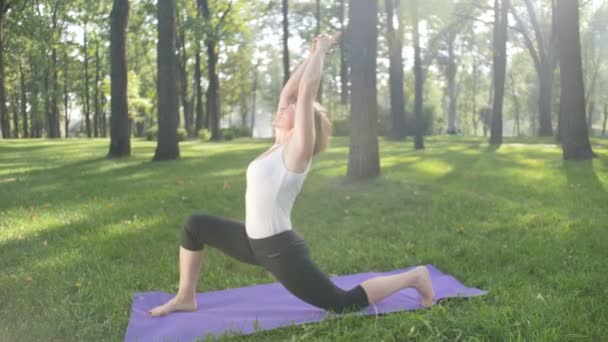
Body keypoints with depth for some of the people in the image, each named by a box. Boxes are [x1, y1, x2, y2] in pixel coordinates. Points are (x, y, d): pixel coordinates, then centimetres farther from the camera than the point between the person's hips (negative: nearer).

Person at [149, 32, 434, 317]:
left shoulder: (297, 150, -14)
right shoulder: (280, 147, 8)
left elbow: (306, 91, -19)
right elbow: (288, 91, 11)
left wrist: (321, 51, -8)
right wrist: (312, 55, 14)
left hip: (281, 250, -9)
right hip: (255, 242, 9)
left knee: (343, 303, -1)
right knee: (194, 226, 13)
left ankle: (413, 276, 14)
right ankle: (186, 298, 23)